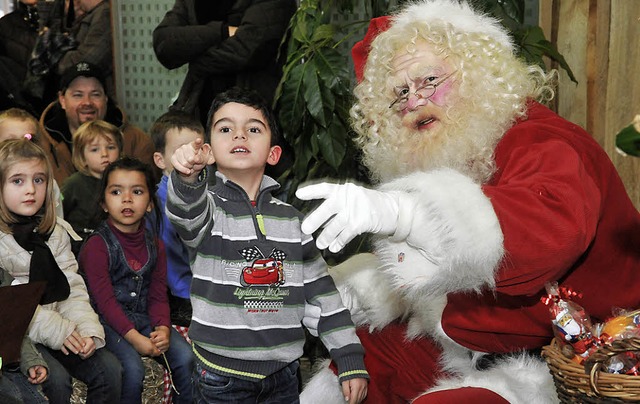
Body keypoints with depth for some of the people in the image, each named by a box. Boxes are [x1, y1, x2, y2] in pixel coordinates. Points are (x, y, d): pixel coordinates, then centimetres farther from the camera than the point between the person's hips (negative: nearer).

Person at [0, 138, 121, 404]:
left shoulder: (55, 233, 10)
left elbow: (72, 289, 5)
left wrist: (89, 329, -11)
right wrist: (54, 329, -20)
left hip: (60, 328, 6)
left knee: (109, 370, -8)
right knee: (56, 380, -25)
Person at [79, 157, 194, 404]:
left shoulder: (155, 246, 8)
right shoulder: (96, 246, -9)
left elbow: (158, 295, 5)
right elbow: (104, 300, -14)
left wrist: (163, 327, -14)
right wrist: (134, 337, -22)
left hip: (145, 318, 5)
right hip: (108, 321, -5)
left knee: (186, 357, -14)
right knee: (132, 367, -27)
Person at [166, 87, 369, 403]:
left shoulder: (290, 218, 4)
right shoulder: (207, 205, -5)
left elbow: (322, 291, 6)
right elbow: (187, 211, -31)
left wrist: (351, 361, 3)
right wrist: (188, 176, -53)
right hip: (222, 375, -3)